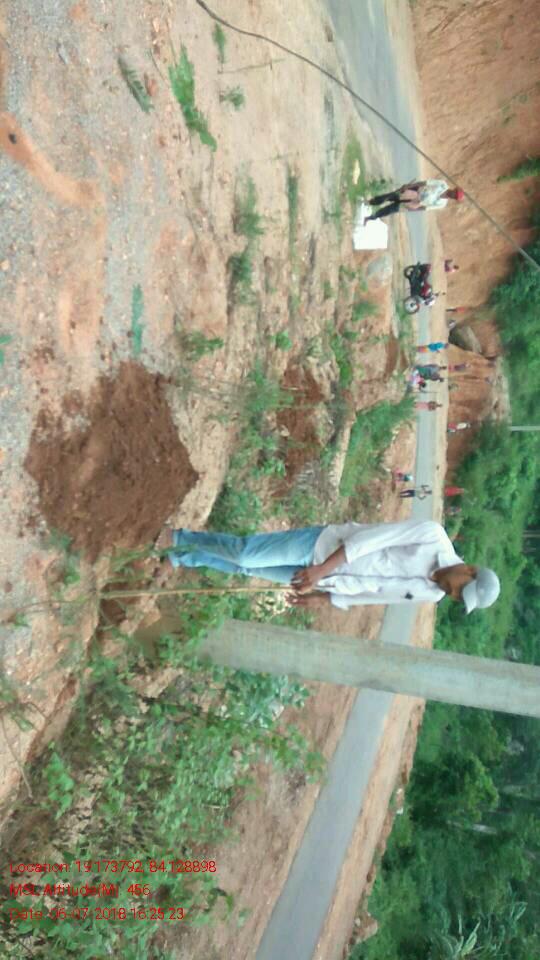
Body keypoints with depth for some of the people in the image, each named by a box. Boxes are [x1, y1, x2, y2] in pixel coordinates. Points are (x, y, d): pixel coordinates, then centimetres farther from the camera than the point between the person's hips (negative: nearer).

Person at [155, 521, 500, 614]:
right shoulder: (433, 533, -17)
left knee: (246, 570, 8)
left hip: (326, 580, 5)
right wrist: (323, 568, -29)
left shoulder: (429, 594, 1)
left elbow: (370, 590, 4)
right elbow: (369, 536, -21)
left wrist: (325, 598, -6)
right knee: (243, 554, -12)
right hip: (321, 544, -4)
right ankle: (180, 539, 13)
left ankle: (183, 557, 26)